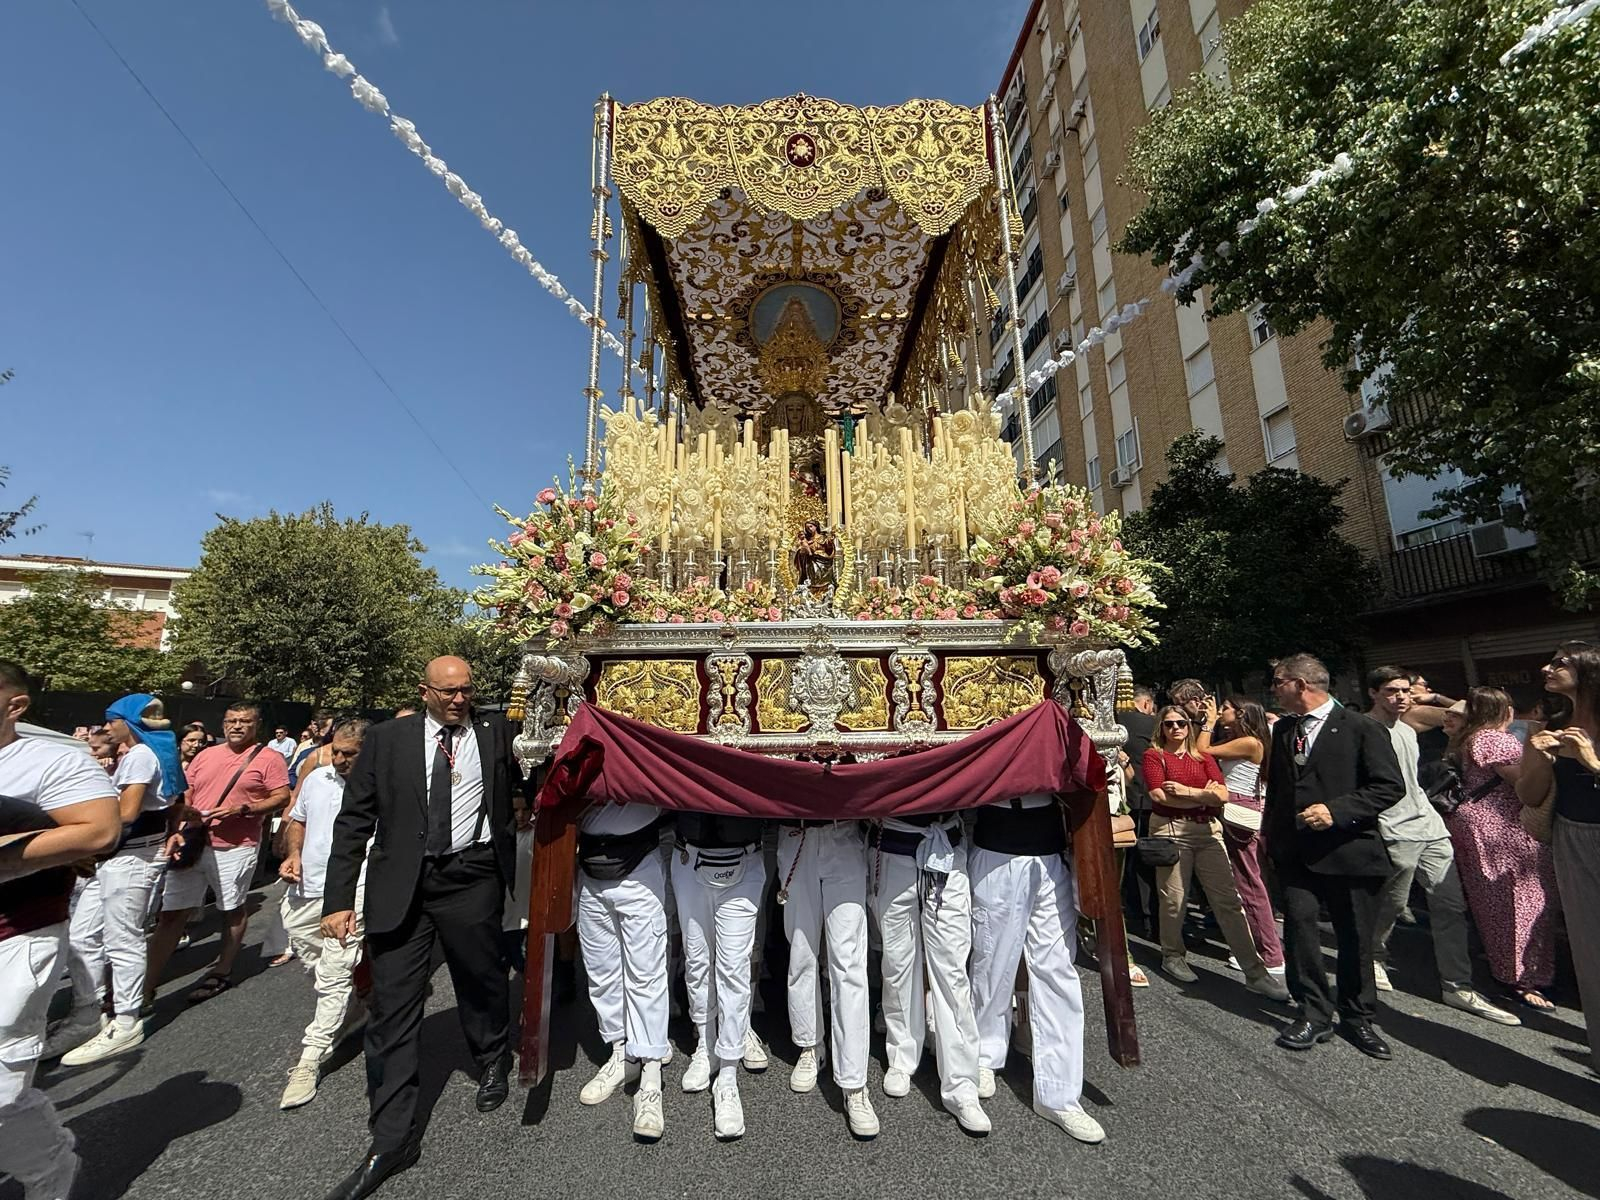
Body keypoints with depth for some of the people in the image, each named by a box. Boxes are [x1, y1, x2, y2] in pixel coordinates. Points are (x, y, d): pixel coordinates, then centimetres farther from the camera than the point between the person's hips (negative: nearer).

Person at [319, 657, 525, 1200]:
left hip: (471, 881, 0)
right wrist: (338, 899, -3)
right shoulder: (386, 739, 0)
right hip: (400, 886, 0)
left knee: (481, 982, 17)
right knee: (392, 1009, 5)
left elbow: (529, 783, 5)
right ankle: (392, 1142, 22)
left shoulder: (496, 733, 1)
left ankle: (492, 1063, 47)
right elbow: (354, 820, 0)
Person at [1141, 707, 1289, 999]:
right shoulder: (1154, 755, 2)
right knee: (1174, 898, 3)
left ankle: (1254, 971, 9)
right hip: (1171, 830, -3)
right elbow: (1160, 796, -11)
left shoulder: (1203, 757, 13)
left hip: (1208, 830, 4)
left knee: (1229, 899, 2)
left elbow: (1222, 795, 1)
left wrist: (1186, 791, -12)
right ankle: (1172, 956, 23)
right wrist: (1203, 794, -5)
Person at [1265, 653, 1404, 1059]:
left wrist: (1337, 811, -20)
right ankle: (1315, 1014, 10)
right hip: (1296, 850, 4)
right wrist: (1270, 830, 14)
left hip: (1348, 850, -4)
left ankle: (1357, 1018, 28)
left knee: (1355, 938, 10)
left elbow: (1390, 787, -11)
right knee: (1298, 924, -4)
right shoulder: (1283, 730, 10)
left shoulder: (1362, 729, -7)